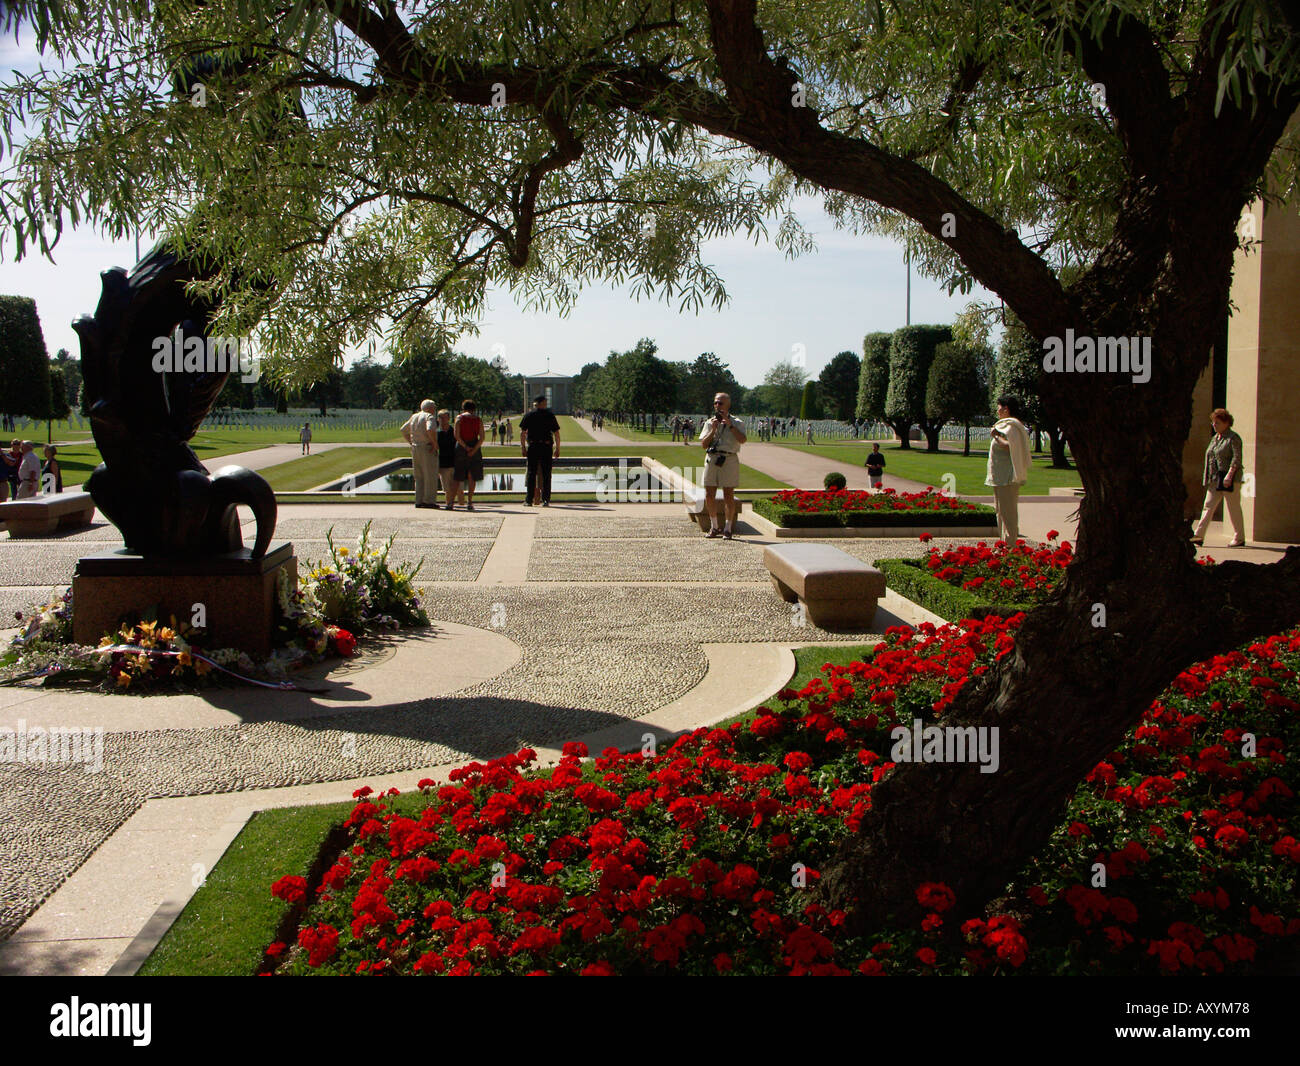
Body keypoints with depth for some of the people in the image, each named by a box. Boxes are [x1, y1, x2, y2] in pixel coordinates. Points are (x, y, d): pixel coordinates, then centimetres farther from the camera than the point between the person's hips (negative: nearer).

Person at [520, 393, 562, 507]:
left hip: (533, 447, 0)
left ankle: (529, 500, 3)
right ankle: (546, 500, 3)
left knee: (531, 473, 5)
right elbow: (556, 433, 1)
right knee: (546, 475, 5)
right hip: (547, 446, 0)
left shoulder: (529, 415, 3)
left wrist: (523, 448, 6)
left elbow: (522, 433, 0)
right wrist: (557, 449, 8)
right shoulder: (550, 415, 2)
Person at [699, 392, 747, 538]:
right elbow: (704, 444, 5)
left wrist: (729, 425, -16)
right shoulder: (709, 423, 13)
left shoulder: (735, 423, 4)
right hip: (711, 459, 3)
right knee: (709, 495, 3)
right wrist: (713, 430, -6)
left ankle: (728, 528, 9)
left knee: (728, 496, -1)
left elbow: (742, 439, -14)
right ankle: (714, 526, 18)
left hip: (729, 459, -3)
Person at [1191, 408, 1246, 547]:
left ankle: (1239, 538, 9)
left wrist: (1229, 475, -25)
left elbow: (1237, 458, -16)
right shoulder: (1214, 438, 17)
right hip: (1215, 479, 8)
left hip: (1229, 479, -8)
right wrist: (1207, 478, 17)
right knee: (1208, 506, 0)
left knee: (1233, 509, -1)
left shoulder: (1233, 438, -7)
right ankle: (1199, 536, -3)